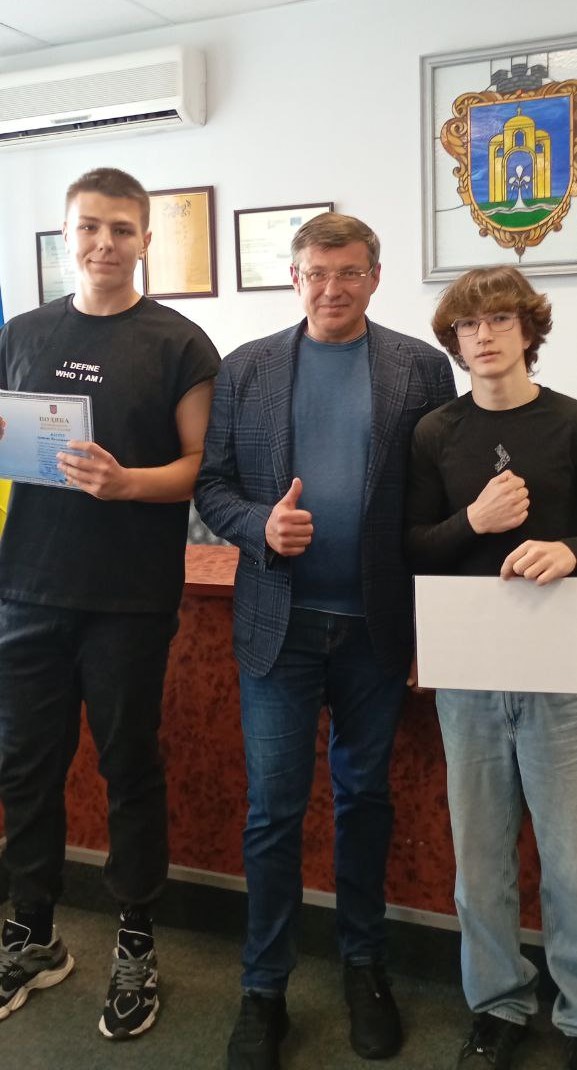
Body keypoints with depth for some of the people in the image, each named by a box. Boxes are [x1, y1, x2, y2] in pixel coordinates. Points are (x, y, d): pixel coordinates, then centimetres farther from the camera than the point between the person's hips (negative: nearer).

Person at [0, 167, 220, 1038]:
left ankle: (137, 946, 27)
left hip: (130, 598, -4)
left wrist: (124, 482, -24)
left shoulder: (179, 343, -2)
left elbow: (202, 468, -6)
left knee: (130, 769, 8)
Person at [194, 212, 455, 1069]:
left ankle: (364, 964, 34)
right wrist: (260, 527, -16)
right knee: (273, 807, 5)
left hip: (377, 623, 0)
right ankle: (264, 988, 22)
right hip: (280, 621, 0)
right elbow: (212, 484, 5)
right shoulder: (246, 369, 5)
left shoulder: (422, 368, 2)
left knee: (364, 796, 15)